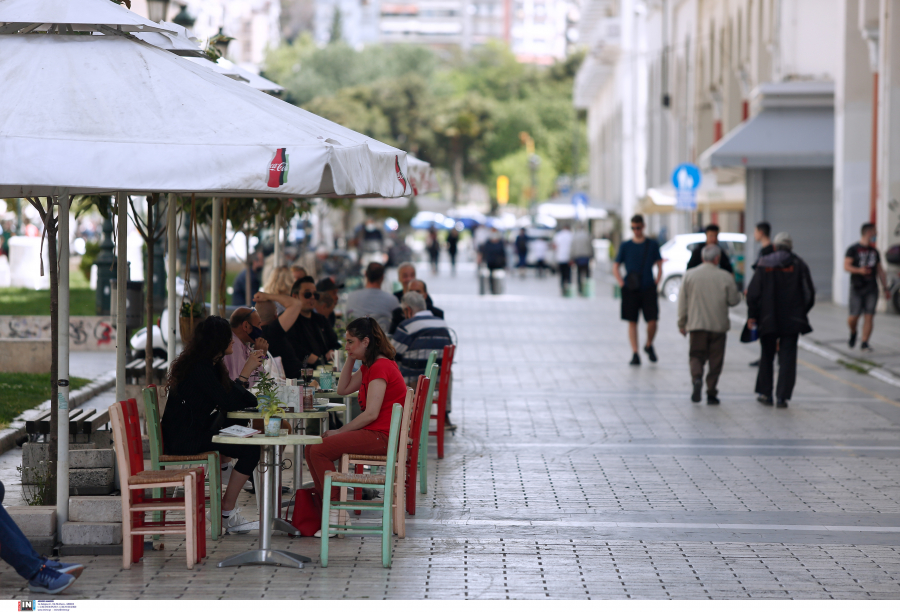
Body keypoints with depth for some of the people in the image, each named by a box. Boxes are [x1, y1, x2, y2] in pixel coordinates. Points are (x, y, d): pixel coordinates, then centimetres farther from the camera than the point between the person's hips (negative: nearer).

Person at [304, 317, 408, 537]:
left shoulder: (380, 367, -16)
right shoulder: (369, 366, 17)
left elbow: (371, 413, -22)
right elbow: (343, 389, 22)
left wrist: (339, 431, -15)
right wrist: (351, 359, 11)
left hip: (382, 436, -11)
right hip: (374, 434, 11)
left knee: (319, 450, -20)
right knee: (312, 449, 4)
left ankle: (336, 514, -15)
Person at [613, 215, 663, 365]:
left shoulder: (652, 245, 5)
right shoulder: (626, 246, 5)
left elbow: (659, 266, 10)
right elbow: (615, 267, 9)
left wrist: (656, 283, -2)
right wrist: (622, 284, -4)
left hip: (648, 289, 0)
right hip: (630, 290, 0)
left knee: (652, 321, -6)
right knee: (632, 322, -1)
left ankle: (649, 346, 20)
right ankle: (635, 353, 4)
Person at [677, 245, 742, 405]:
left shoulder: (689, 275, 0)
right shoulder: (725, 277, -5)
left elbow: (682, 302, 3)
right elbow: (733, 300, -1)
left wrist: (681, 323, 12)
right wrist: (738, 293, 22)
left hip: (697, 324, 1)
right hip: (718, 325, -1)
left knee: (697, 355, 7)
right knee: (715, 360, 7)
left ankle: (697, 378, -22)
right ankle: (711, 393, 7)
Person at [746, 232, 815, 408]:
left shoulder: (764, 264, -2)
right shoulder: (798, 265, -1)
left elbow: (753, 293, -4)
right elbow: (809, 294, 1)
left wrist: (752, 315, 3)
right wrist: (801, 313, 14)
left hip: (768, 319, 0)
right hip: (792, 321, 0)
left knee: (767, 356, 14)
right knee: (787, 358, 2)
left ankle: (765, 393, 16)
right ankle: (782, 396, -5)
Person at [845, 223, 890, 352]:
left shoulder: (874, 251, 15)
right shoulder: (853, 250, -1)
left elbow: (880, 271, 19)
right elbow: (846, 266, -11)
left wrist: (885, 288, 15)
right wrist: (859, 270, -29)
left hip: (872, 288, 4)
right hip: (857, 288, -4)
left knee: (869, 316, -5)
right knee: (854, 316, -5)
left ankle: (864, 343, -1)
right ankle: (853, 334, 26)